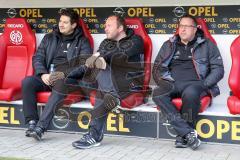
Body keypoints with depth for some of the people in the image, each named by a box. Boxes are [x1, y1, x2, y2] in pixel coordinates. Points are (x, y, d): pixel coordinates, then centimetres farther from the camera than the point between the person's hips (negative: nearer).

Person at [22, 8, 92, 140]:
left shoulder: (82, 42, 8)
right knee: (27, 82, -25)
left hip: (67, 78, -4)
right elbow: (37, 58, 13)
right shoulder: (49, 38, 20)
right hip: (47, 76, 4)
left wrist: (63, 74, -17)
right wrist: (43, 74, -8)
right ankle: (32, 122, -22)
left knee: (60, 85, -38)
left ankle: (40, 126, -42)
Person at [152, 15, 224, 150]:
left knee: (190, 93, -39)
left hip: (195, 84, -3)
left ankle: (183, 136, -24)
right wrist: (164, 82, 0)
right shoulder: (169, 45, 22)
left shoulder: (207, 45, 14)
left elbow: (218, 69, 8)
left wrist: (203, 85, -7)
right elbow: (157, 68, 21)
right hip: (173, 85, 3)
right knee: (157, 94, -31)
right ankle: (189, 133, -34)